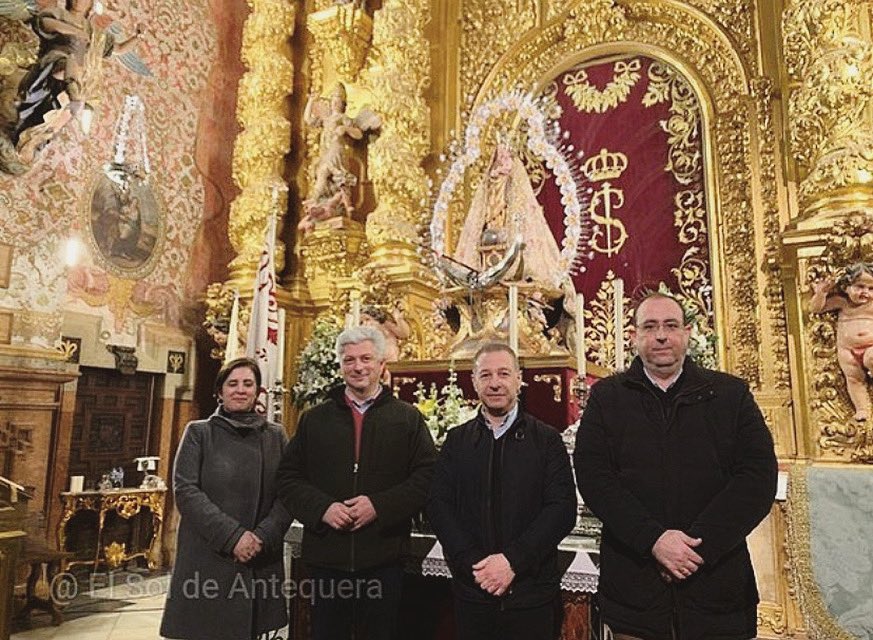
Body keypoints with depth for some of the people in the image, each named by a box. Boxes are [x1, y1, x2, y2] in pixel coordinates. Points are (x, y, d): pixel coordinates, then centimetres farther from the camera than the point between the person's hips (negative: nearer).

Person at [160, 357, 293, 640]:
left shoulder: (276, 436, 8)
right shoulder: (198, 432, 3)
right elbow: (185, 490, -7)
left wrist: (263, 536, -13)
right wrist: (232, 536, -15)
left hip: (261, 562, 2)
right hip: (207, 559, -1)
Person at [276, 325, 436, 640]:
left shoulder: (408, 419, 3)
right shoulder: (314, 419, 9)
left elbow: (427, 478, -3)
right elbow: (288, 478, 7)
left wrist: (380, 506, -14)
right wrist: (322, 508, -10)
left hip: (384, 557, -1)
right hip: (325, 555, 2)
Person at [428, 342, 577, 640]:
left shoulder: (547, 440, -2)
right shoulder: (456, 441, 4)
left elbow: (562, 509, -8)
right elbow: (438, 505, -1)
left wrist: (513, 562, -16)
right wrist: (473, 563, -12)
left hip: (532, 592, -1)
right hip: (471, 589, 2)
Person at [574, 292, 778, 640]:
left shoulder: (732, 394, 3)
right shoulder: (606, 397, 2)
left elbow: (758, 478, -5)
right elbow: (593, 477, -6)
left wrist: (699, 544, -14)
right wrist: (653, 540, -17)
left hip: (718, 585, 1)